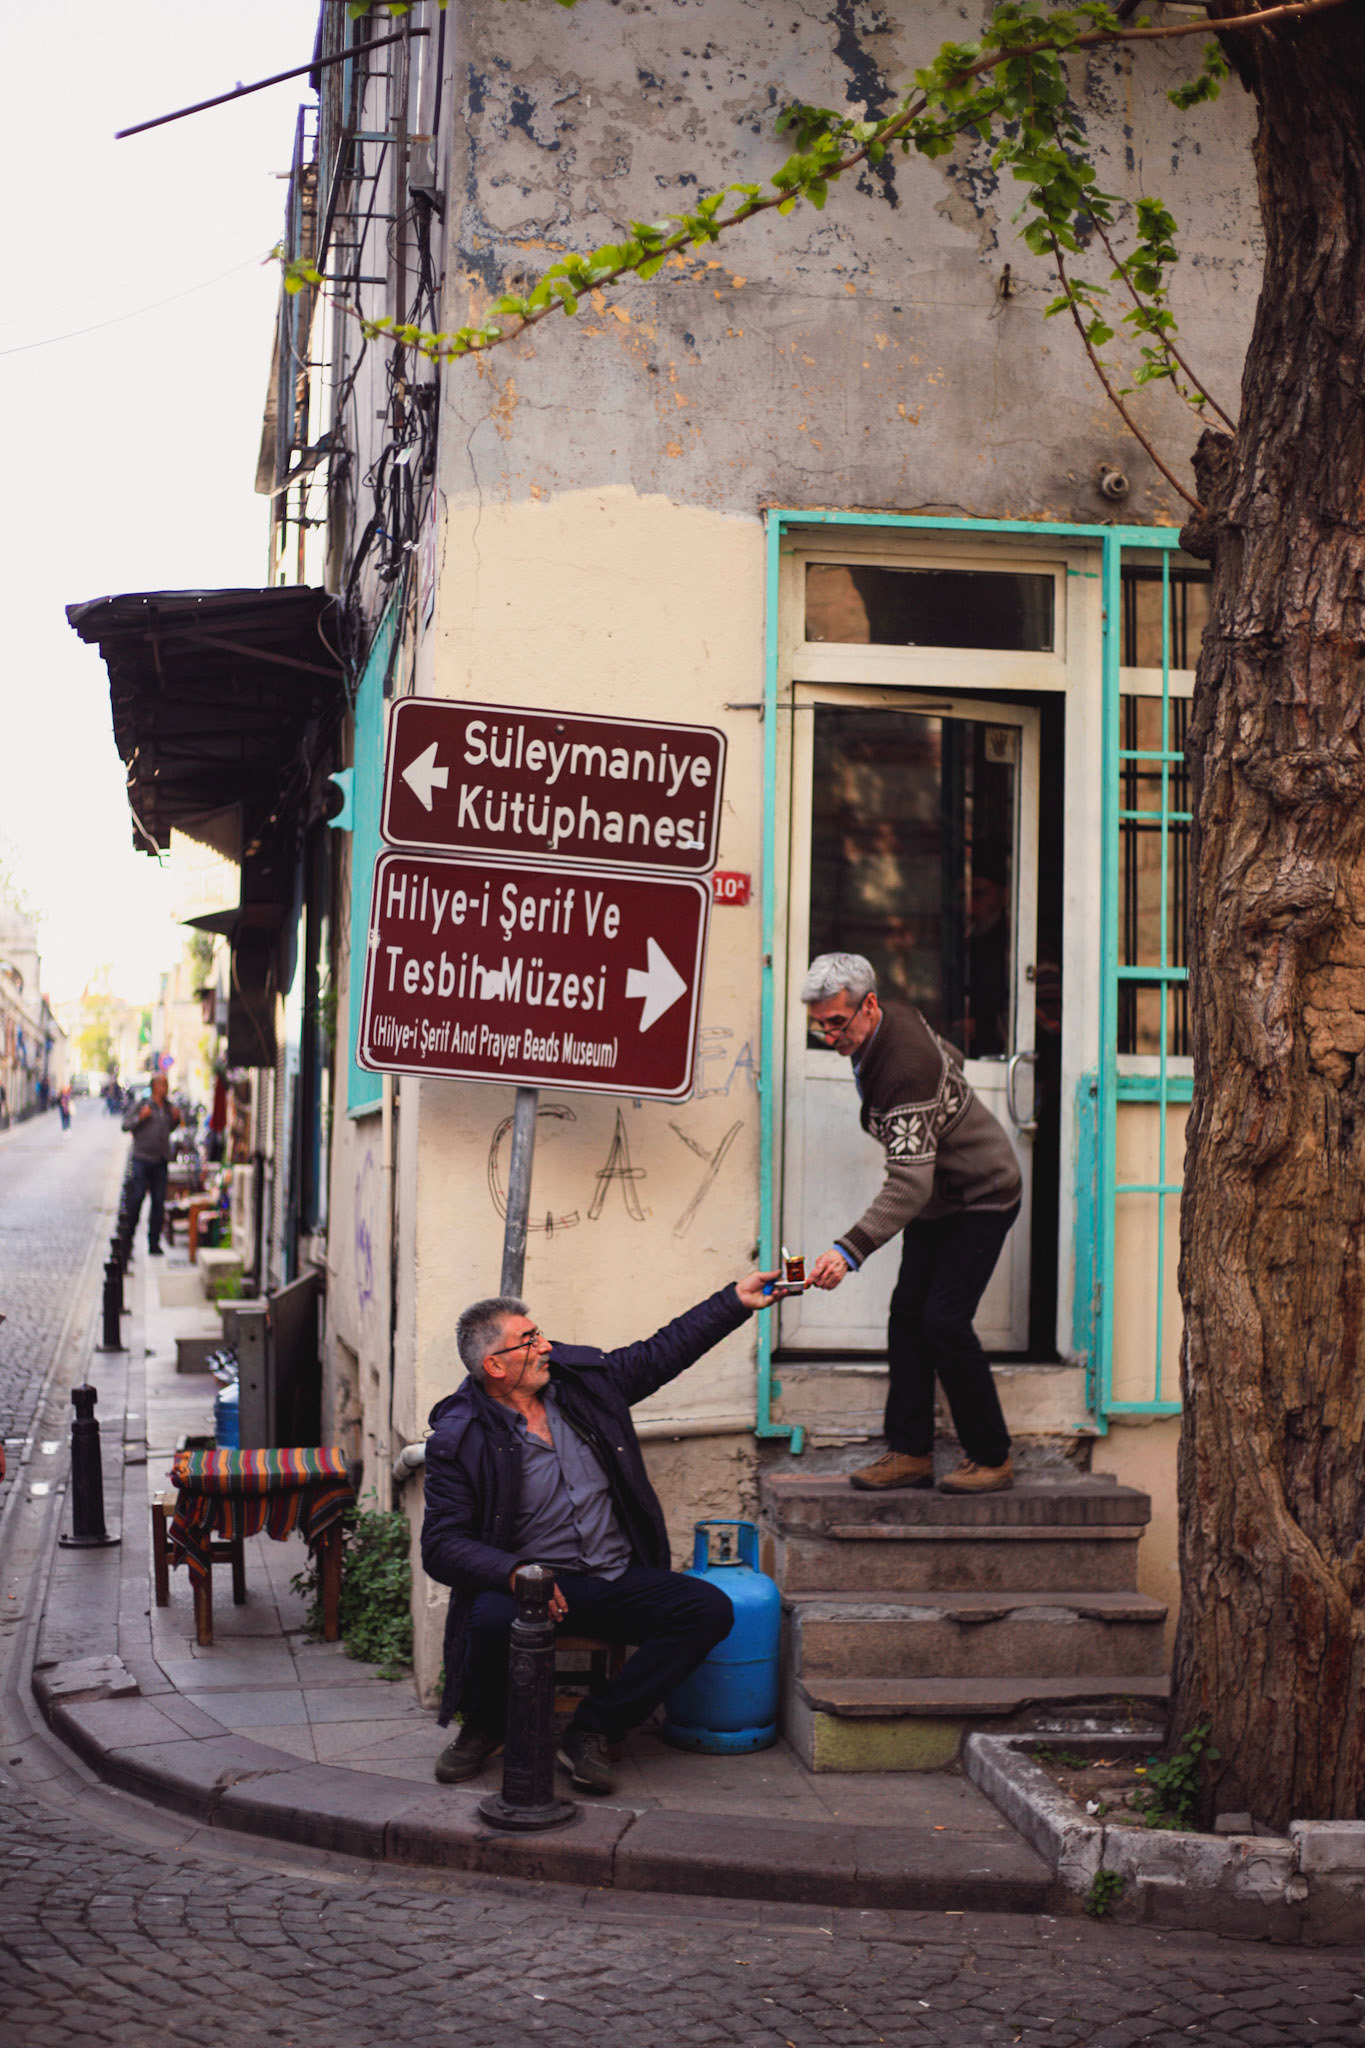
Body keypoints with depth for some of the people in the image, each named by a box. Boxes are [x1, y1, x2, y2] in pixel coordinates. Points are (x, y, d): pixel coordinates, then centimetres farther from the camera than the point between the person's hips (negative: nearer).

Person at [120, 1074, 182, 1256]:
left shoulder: (168, 1107, 13)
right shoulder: (140, 1105, -3)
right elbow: (125, 1125, -3)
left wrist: (176, 1119, 7)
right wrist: (140, 1118, -18)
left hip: (161, 1161, 5)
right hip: (142, 1158, -5)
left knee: (158, 1203, 4)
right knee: (136, 1197, -6)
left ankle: (154, 1243, 11)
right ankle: (128, 1238, 7)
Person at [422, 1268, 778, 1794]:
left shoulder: (582, 1378, 6)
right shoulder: (459, 1438, -8)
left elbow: (661, 1352, 19)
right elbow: (442, 1544, -11)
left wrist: (736, 1300, 15)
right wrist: (514, 1573, -29)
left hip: (618, 1580, 5)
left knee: (709, 1609, -18)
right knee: (492, 1617, -37)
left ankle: (592, 1730, -9)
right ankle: (484, 1727, -1)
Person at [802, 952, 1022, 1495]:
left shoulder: (905, 1068, -35)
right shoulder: (896, 1019, -6)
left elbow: (909, 1185, -41)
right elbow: (951, 1059, 15)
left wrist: (849, 1250, -49)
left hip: (981, 1196, -10)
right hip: (938, 1198, 10)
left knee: (944, 1321, -14)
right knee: (908, 1315, 2)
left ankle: (992, 1458, -1)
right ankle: (910, 1453, 5)